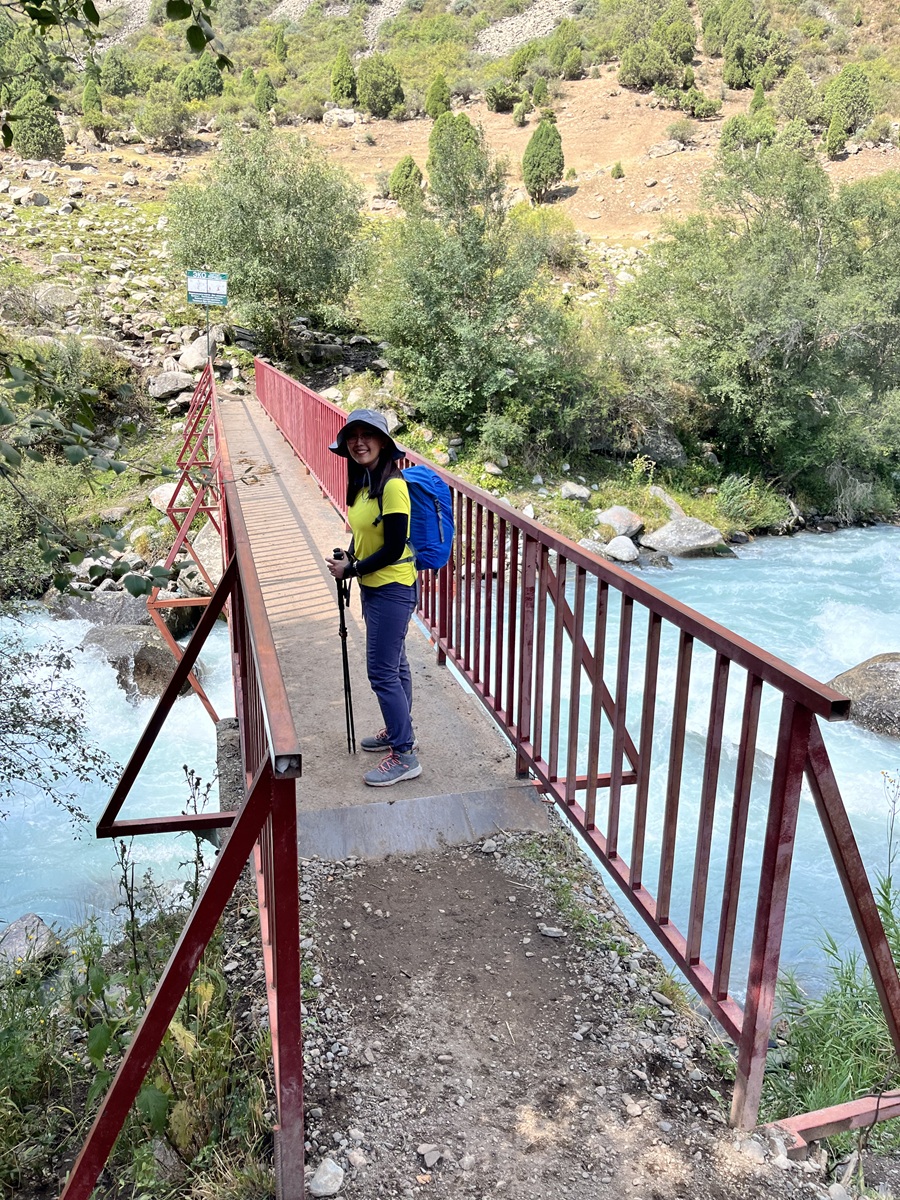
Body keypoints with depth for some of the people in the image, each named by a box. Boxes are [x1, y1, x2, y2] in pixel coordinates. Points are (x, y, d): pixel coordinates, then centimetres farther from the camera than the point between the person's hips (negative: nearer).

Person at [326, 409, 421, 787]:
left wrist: (351, 570, -12)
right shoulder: (362, 482, 8)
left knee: (382, 671, -6)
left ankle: (404, 756, 5)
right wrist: (348, 561, -1)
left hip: (393, 589, -9)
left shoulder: (392, 485, -20)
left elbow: (394, 549, -21)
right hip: (373, 586, 9)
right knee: (393, 664, 20)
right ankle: (401, 732, 36)